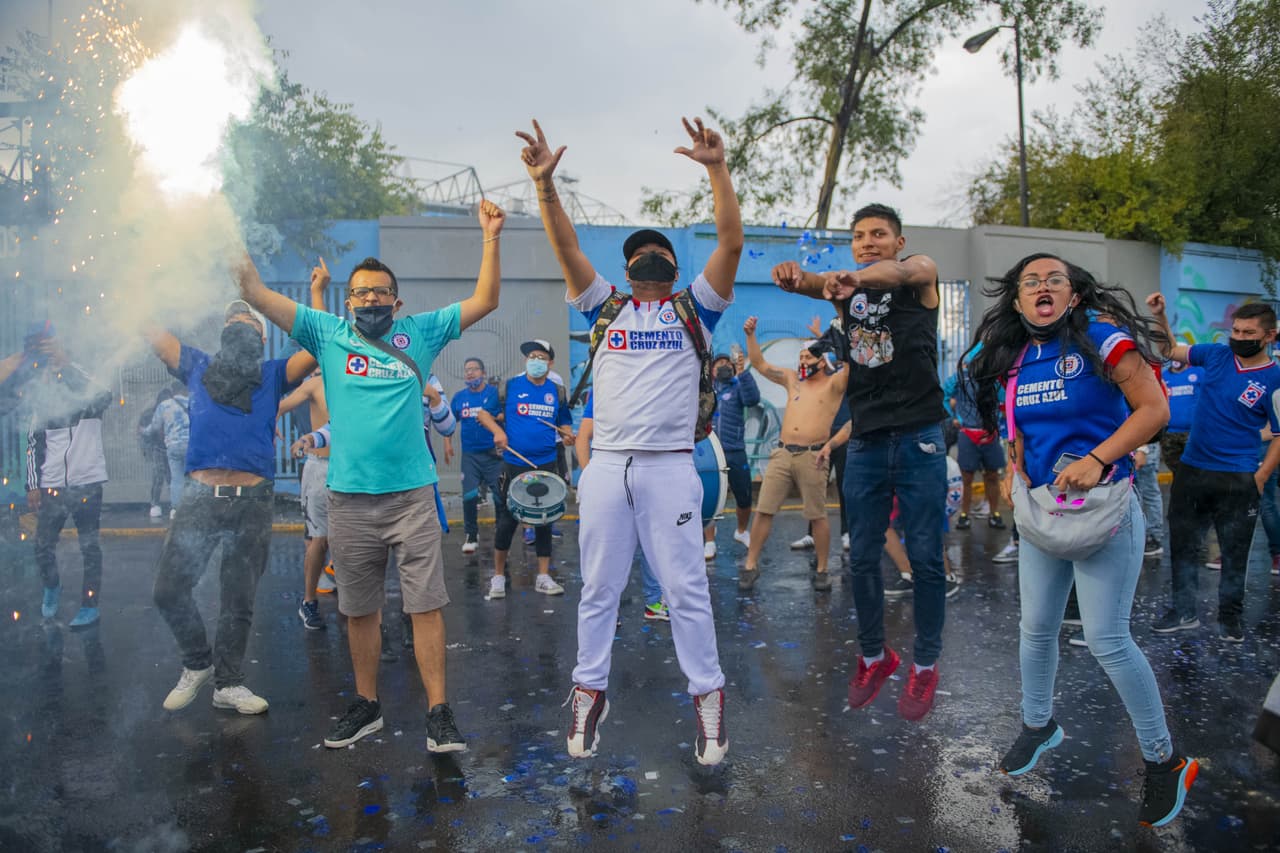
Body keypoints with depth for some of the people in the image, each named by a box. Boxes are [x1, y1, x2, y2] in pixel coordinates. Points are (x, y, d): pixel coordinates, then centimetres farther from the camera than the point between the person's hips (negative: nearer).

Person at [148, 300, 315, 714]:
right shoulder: (198, 367, 17)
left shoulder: (272, 374, 13)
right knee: (168, 590, 0)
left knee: (239, 600, 6)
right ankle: (198, 663, 24)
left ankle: (228, 683, 20)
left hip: (252, 501, -1)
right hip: (200, 495, 1)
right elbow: (152, 331, 16)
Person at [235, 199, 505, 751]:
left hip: (413, 493, -1)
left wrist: (490, 238, -4)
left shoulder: (419, 333, 7)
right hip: (349, 496, 2)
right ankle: (366, 706, 29)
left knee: (426, 605, -2)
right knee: (360, 610, 13)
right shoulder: (328, 334, 7)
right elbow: (258, 295, 2)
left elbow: (484, 301, 3)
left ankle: (439, 713, 6)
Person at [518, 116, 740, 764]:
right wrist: (545, 184, -10)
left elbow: (731, 242, -1)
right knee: (599, 588, 8)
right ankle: (589, 691, 20)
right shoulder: (607, 308, 15)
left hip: (670, 467, -2)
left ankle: (708, 695, 11)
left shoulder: (693, 309, 11)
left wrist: (717, 168, -11)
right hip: (606, 465, 2)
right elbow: (566, 248, 4)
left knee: (686, 589, 0)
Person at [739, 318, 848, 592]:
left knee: (817, 515, 2)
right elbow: (759, 364, 15)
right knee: (763, 510, 1)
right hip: (782, 454, 4)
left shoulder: (834, 384, 4)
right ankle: (751, 565, 9)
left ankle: (822, 570, 15)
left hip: (813, 456, -4)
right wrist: (750, 335, 5)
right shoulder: (792, 379, 16)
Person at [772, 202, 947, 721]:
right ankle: (874, 656, 26)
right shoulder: (847, 286, 10)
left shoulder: (921, 274, 0)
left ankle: (926, 666, 19)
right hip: (865, 441, 4)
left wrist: (857, 277, -49)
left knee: (925, 558, 3)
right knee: (862, 559, 8)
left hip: (918, 440, -3)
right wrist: (794, 277, -39)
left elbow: (901, 271, -25)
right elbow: (813, 284, -13)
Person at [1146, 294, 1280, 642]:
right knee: (1183, 544, 9)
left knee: (1234, 551, 9)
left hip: (1238, 479, -4)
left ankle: (1231, 617, 25)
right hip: (1192, 469, 4)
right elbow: (1171, 350, 16)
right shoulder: (1216, 355, 2)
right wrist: (1160, 316, 1)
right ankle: (1184, 611, 21)